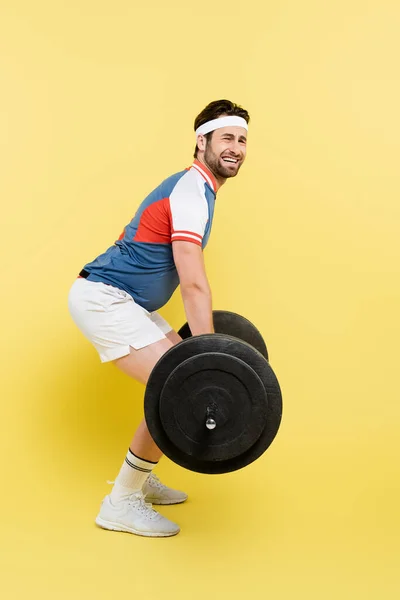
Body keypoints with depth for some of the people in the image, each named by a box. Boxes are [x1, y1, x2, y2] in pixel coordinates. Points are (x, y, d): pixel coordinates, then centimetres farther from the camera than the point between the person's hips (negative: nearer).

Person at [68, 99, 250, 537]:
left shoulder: (197, 188, 15)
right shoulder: (191, 192, -17)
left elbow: (189, 282, 20)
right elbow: (194, 285, -26)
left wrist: (205, 353, 21)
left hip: (124, 301, 10)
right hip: (102, 299, -10)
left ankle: (139, 478, 23)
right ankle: (121, 504, -1)